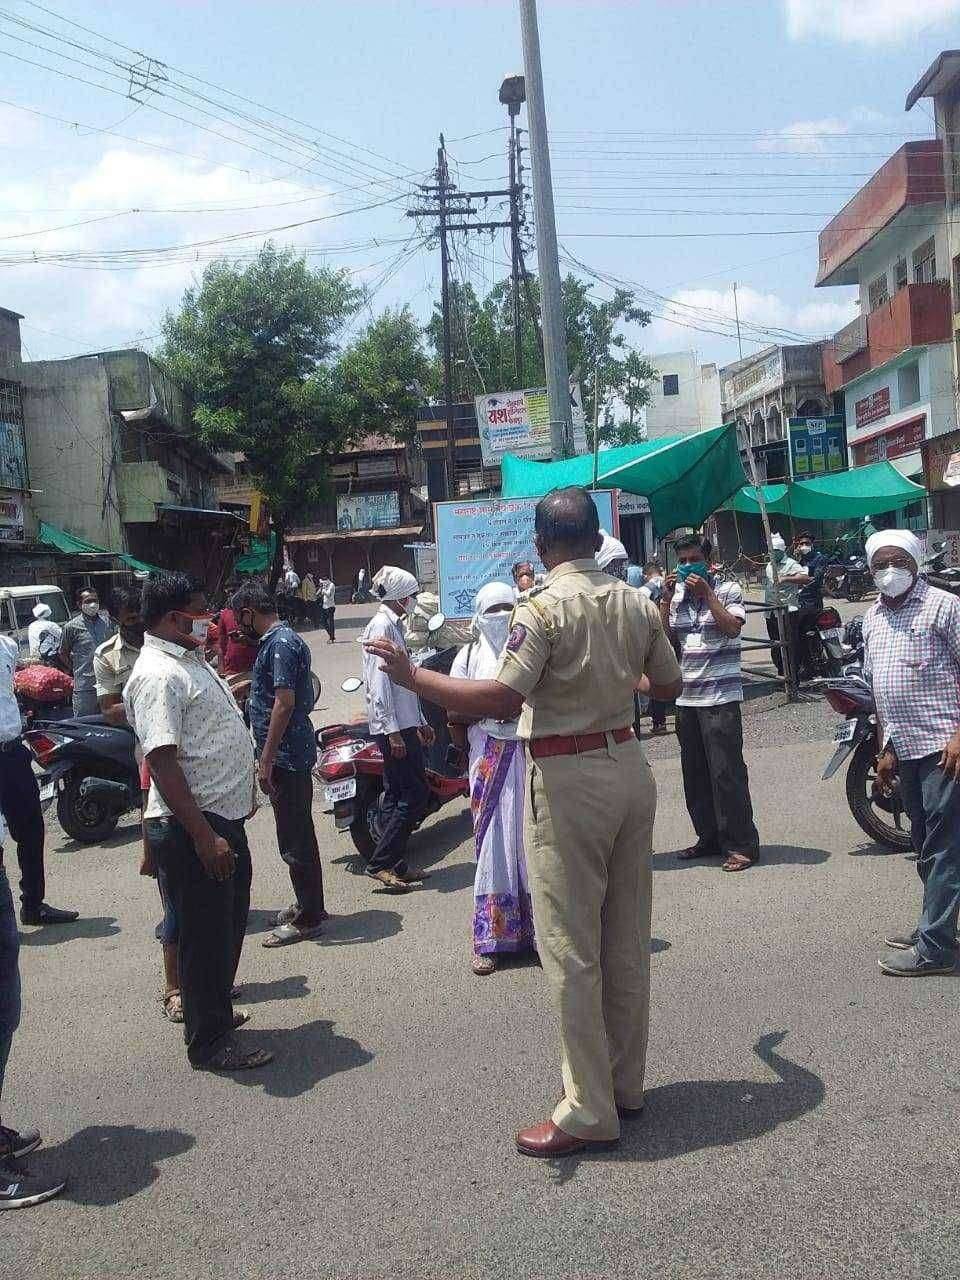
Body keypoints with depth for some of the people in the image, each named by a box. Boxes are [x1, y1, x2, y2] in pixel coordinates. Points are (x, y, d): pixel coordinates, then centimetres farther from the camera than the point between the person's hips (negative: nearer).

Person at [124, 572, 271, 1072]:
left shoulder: (189, 660, 12)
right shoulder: (158, 675, -20)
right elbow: (163, 764, -26)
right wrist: (204, 836, -28)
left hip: (223, 816, 10)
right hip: (192, 826, -10)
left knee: (228, 924, 21)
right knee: (205, 935, 2)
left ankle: (213, 1011, 38)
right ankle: (209, 1044, 16)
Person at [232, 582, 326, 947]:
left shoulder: (281, 644, -17)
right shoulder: (277, 640, 14)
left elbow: (285, 703, -23)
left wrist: (266, 760, -22)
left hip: (286, 755, -10)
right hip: (288, 755, 10)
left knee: (294, 838, -2)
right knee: (298, 834, 17)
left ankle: (308, 918, 7)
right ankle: (309, 906, 28)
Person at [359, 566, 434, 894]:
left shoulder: (393, 625, 18)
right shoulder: (382, 626, -13)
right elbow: (379, 683, -19)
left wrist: (420, 722, 24)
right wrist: (393, 731, -22)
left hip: (404, 725, 10)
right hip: (394, 727, -10)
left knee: (395, 795, 12)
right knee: (414, 794, -9)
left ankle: (395, 866, 18)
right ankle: (380, 863, -5)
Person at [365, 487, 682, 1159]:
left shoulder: (543, 608, -14)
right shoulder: (637, 602, 6)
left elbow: (502, 700, -23)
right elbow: (670, 684, 16)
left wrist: (412, 675, -15)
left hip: (569, 781, -7)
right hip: (630, 766, 7)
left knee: (572, 950, 1)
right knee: (628, 939, 15)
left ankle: (589, 1111, 8)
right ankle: (626, 1084, 27)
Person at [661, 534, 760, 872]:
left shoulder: (728, 590, 0)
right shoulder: (675, 596, 14)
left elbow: (732, 628, -15)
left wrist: (707, 593, -14)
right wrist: (666, 599, -1)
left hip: (721, 696, -6)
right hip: (687, 698, 6)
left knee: (726, 772, -8)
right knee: (694, 774, 11)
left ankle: (742, 845, -1)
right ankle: (709, 838, 22)